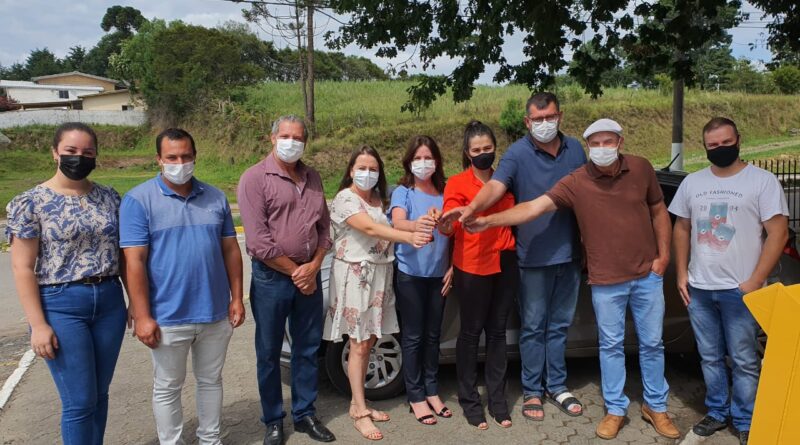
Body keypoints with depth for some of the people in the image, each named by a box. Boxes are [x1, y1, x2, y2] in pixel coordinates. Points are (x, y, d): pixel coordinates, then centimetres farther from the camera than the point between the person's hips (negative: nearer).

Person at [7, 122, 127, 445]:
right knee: (80, 401, 1)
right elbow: (22, 268, -7)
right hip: (61, 306, -4)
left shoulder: (109, 197, 6)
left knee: (99, 394, 14)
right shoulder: (31, 203, -6)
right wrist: (38, 324, -11)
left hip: (109, 301, 4)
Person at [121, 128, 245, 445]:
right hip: (168, 317, -4)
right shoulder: (138, 200, -7)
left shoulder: (216, 197, 6)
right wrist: (142, 316, -15)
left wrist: (236, 297, 5)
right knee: (167, 389, 12)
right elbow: (134, 262, -11)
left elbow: (230, 249, 9)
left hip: (216, 313, 4)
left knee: (211, 381, 18)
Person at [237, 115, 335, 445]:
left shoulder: (312, 177, 9)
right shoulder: (255, 178, -9)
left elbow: (324, 226, 10)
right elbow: (258, 241, -15)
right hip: (272, 278, -5)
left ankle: (305, 414, 29)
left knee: (308, 349, 14)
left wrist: (314, 266, -5)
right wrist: (294, 271, -11)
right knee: (269, 353, 8)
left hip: (310, 276, 5)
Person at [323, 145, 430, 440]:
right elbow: (370, 229, -26)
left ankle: (357, 403, 23)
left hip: (379, 273, 7)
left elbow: (386, 229, 11)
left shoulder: (379, 198, 13)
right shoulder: (344, 199, -12)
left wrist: (422, 226, -5)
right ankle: (360, 412, 6)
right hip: (355, 274, -7)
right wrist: (409, 237, -39)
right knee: (358, 345, -3)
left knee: (369, 342, 11)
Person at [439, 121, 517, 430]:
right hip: (472, 267, -4)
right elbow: (451, 225, -16)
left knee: (497, 331, 12)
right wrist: (444, 226, -38)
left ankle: (498, 399, 23)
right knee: (471, 332, 5)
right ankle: (470, 400, 17)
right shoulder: (457, 183, -5)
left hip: (505, 264, 4)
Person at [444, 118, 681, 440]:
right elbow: (534, 207, -20)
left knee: (652, 343, 14)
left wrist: (663, 254, 1)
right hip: (607, 281, -2)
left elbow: (659, 211, 9)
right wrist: (488, 221, -31)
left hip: (647, 275, 2)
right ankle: (615, 410, 28)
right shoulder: (576, 182, -12)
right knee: (611, 346, 10)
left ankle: (656, 406, 33)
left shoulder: (641, 169, -3)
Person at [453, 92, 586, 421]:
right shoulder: (517, 154, -8)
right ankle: (532, 391, 22)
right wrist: (473, 207, -47)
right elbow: (495, 186, -26)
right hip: (533, 257, -4)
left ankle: (556, 387, 30)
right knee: (533, 327, 7)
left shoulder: (575, 149, 6)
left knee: (559, 325, 15)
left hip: (570, 255, 4)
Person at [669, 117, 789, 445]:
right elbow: (682, 228, 15)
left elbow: (778, 233, -9)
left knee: (744, 361, 5)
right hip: (699, 288, 4)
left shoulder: (762, 181, -5)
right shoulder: (692, 183, 8)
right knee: (710, 357, 14)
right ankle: (717, 412, 30)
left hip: (740, 290, -4)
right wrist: (682, 273, 7)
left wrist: (755, 281, -14)